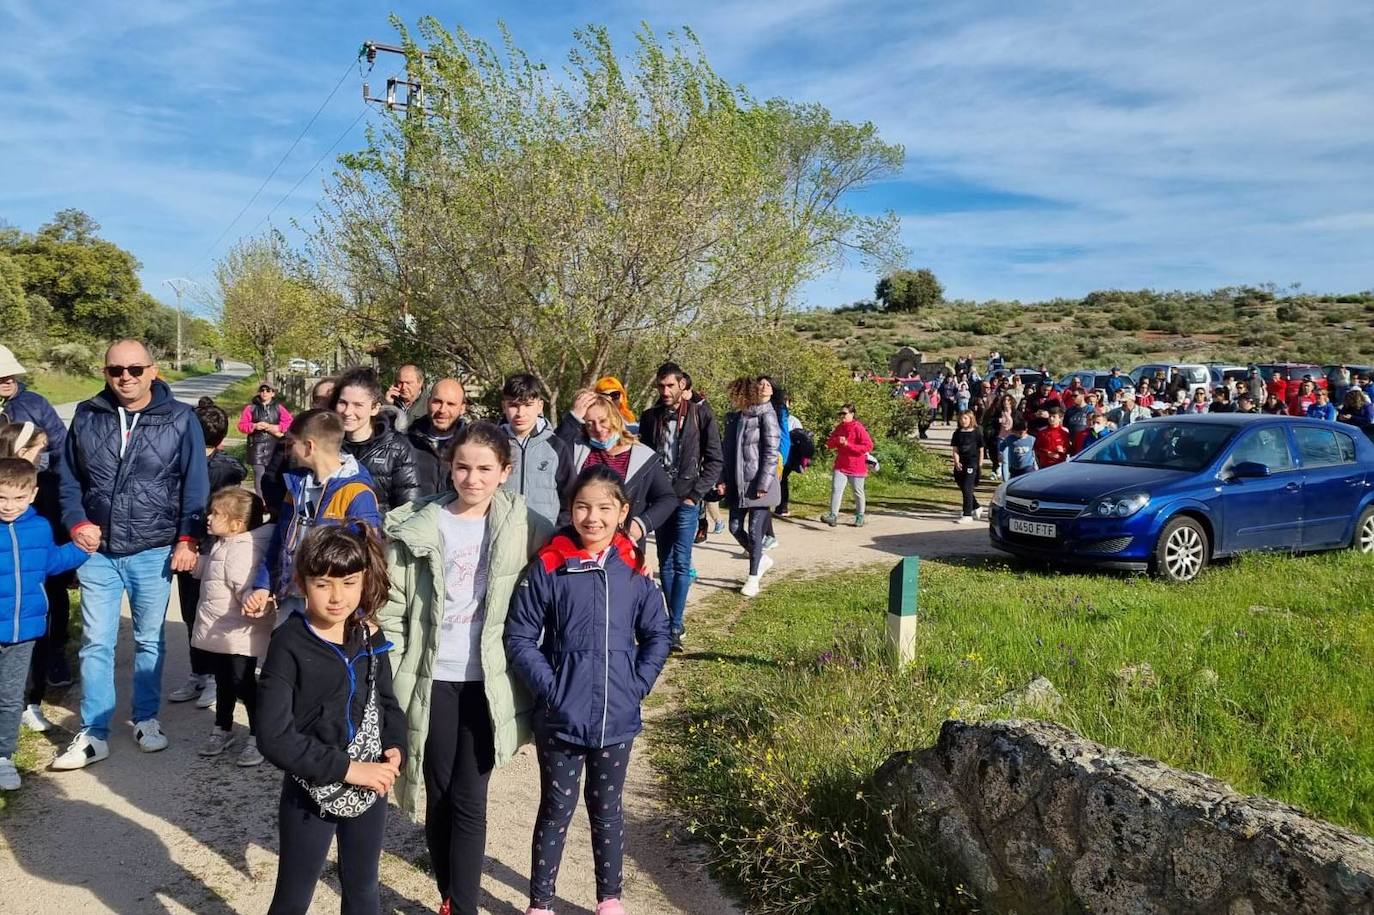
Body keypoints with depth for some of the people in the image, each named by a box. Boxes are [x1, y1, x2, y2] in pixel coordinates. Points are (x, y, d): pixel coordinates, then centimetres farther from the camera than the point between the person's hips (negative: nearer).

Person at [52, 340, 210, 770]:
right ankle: (93, 733, 16)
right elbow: (68, 478, 10)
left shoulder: (180, 419, -4)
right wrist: (76, 523, -4)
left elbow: (195, 485, -3)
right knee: (96, 643, 7)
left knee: (150, 640, 12)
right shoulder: (86, 416, 3)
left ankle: (146, 719, 27)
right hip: (98, 552, 2)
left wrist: (188, 539, -8)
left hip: (154, 552, -2)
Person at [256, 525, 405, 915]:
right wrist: (346, 768, -22)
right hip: (312, 794, -4)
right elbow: (273, 736, -21)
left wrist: (395, 748, -8)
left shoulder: (369, 637, -1)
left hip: (369, 790, 5)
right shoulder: (289, 645, -17)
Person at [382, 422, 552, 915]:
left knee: (469, 800, 2)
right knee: (438, 796, 12)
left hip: (488, 682, -1)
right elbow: (391, 605, -1)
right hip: (432, 679, 1)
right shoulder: (417, 526, -5)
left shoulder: (523, 525, -4)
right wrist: (397, 674, -3)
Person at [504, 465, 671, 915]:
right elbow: (520, 636, -8)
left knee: (607, 808, 19)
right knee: (556, 809, 14)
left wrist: (637, 685, -6)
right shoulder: (547, 567, -11)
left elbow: (657, 635, 4)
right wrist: (550, 689, -15)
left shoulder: (634, 569, -3)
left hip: (616, 717, 2)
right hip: (560, 718, -2)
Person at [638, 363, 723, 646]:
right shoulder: (650, 417, 6)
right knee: (665, 563, 9)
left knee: (680, 563, -7)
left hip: (686, 499, -4)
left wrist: (695, 495, -8)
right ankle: (675, 619, 18)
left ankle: (675, 627, -5)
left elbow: (715, 461, -3)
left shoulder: (701, 415, -4)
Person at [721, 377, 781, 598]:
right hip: (737, 484, 7)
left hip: (758, 484, -7)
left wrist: (763, 484, -18)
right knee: (735, 528, 8)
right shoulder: (733, 417, 9)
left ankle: (753, 578, 13)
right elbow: (727, 450, 14)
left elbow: (771, 453, -14)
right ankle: (761, 560, 31)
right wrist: (723, 479, 5)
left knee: (755, 531, 0)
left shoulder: (765, 416, -11)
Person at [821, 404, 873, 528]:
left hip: (856, 466, -4)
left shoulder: (858, 428, -11)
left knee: (858, 492, 9)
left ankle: (860, 517, 23)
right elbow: (829, 444, 10)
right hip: (840, 466, 4)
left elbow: (868, 445, -17)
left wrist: (848, 444, -21)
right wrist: (837, 440, -13)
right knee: (836, 489, -9)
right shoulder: (838, 428, 7)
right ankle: (833, 516, -14)